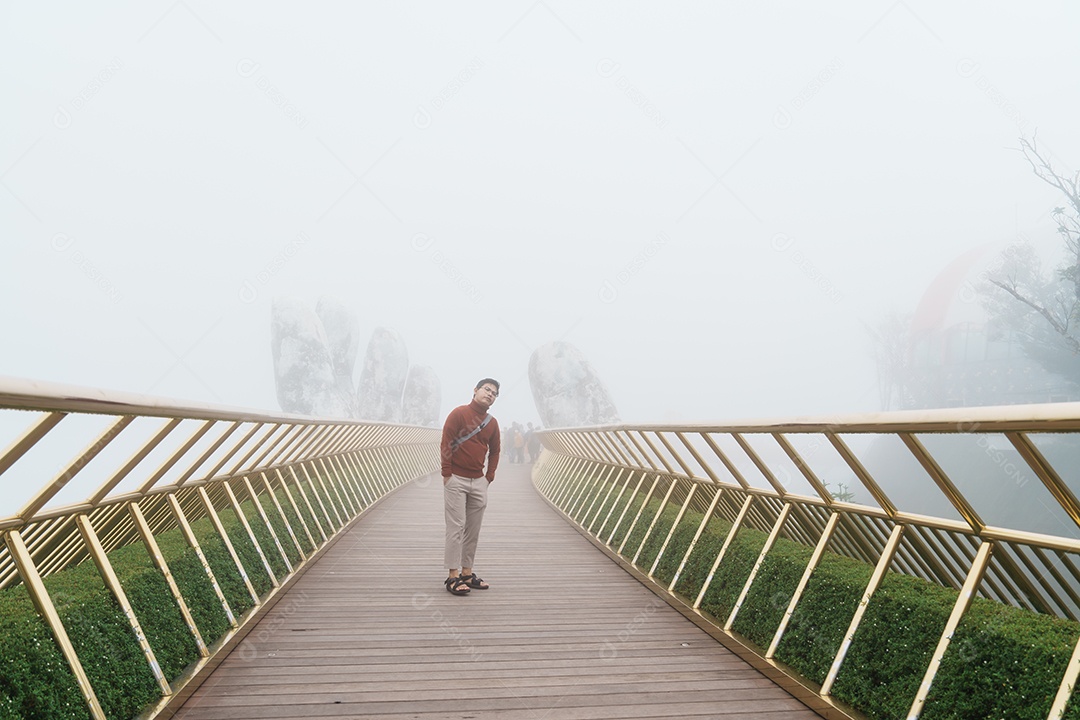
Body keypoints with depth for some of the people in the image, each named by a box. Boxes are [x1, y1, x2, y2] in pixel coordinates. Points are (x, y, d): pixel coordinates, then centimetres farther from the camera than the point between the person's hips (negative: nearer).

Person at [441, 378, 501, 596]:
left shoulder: (492, 422, 10)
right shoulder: (459, 413, -7)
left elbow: (495, 450, 19)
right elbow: (446, 442, -10)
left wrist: (490, 476, 10)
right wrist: (446, 473, -13)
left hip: (479, 481, 6)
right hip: (456, 480, -6)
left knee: (473, 529, 9)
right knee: (456, 527, -6)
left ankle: (467, 573, 18)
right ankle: (453, 576, -2)